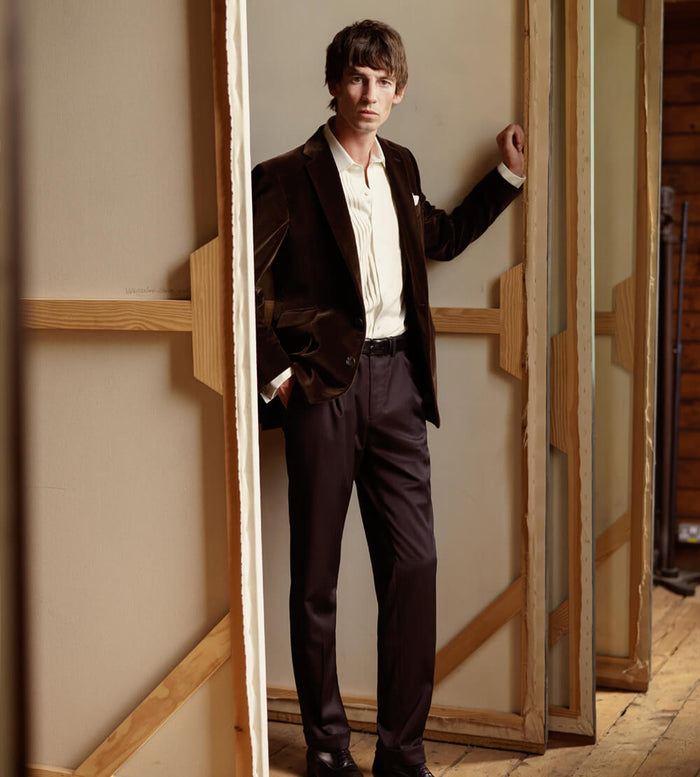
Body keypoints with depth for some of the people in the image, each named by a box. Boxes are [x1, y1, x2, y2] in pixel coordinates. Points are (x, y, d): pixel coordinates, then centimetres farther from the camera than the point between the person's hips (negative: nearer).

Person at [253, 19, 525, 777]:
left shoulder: (399, 167, 13)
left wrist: (508, 175, 24)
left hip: (396, 379, 5)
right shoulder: (288, 177, -7)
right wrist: (273, 371, -10)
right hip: (325, 385, -5)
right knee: (316, 574, 4)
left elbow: (442, 238, 30)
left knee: (414, 564, 0)